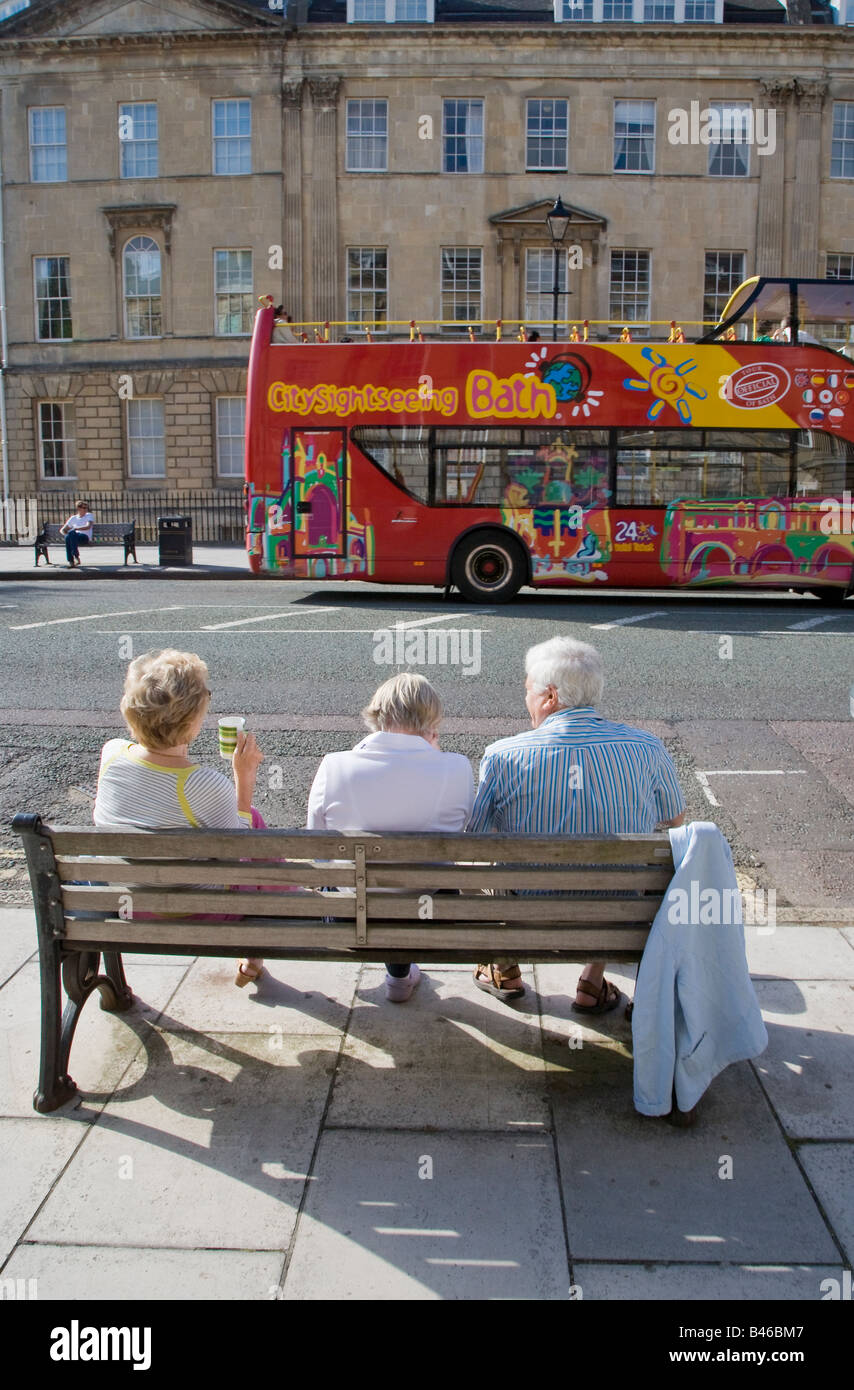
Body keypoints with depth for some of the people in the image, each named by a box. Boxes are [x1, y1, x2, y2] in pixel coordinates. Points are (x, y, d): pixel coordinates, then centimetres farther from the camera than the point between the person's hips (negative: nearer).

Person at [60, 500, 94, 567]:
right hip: (75, 538, 3)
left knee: (72, 532, -35)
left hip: (86, 538, -3)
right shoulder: (73, 518, 19)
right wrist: (67, 534, -5)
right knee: (67, 537, -35)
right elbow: (62, 530, 19)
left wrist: (75, 528, -20)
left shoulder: (89, 515, 10)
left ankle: (76, 556, -39)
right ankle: (71, 561, -38)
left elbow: (88, 527, -11)